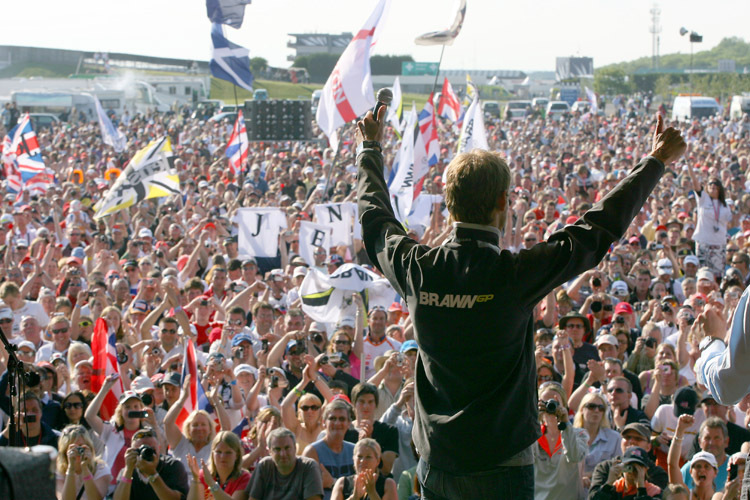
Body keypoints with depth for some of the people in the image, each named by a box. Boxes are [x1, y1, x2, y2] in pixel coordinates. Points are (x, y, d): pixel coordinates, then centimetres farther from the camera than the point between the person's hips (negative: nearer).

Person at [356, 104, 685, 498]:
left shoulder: (416, 269, -4)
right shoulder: (515, 274, -15)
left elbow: (375, 219, 18)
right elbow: (597, 229, -6)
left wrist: (371, 148, 35)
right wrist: (656, 160, 6)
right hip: (501, 464, -5)